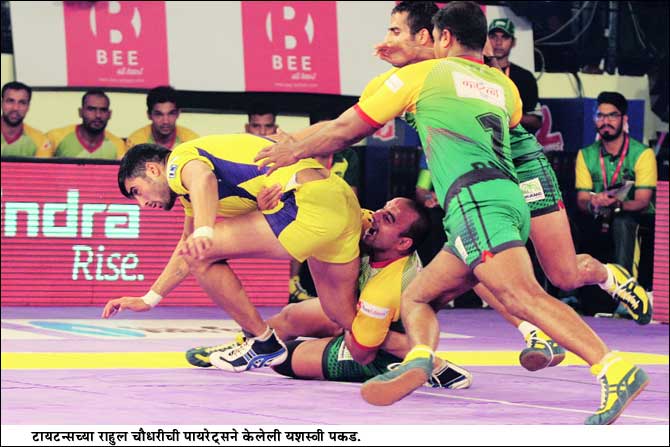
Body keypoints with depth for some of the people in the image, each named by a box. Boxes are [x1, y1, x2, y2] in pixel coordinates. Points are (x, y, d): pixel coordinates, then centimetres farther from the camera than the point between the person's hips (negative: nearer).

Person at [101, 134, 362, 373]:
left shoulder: (180, 159, 2)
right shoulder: (188, 187, 32)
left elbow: (203, 178, -24)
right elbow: (187, 248, 43)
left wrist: (203, 233, -42)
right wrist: (148, 300, 43)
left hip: (308, 203, -10)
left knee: (200, 253, -5)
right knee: (345, 320, 18)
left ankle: (264, 343, 5)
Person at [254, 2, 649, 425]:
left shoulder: (421, 75, 14)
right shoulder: (505, 87, 28)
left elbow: (345, 130, 23)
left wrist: (294, 150, 40)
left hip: (475, 197, -7)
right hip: (510, 196, 7)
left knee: (522, 295, -25)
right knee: (417, 297, 14)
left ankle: (616, 370, -40)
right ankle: (419, 357, -16)